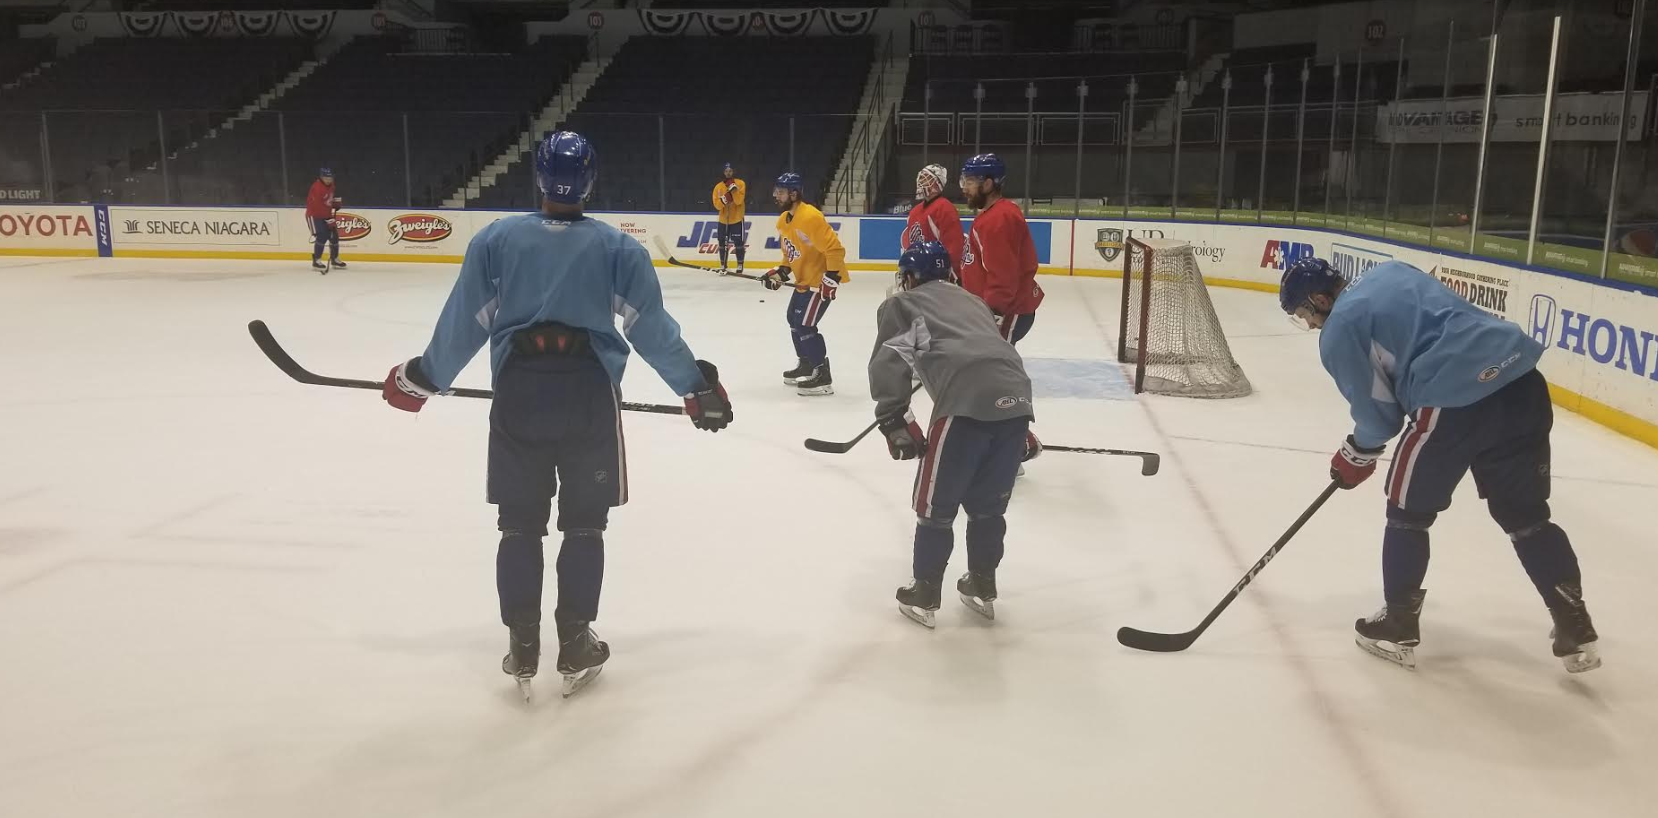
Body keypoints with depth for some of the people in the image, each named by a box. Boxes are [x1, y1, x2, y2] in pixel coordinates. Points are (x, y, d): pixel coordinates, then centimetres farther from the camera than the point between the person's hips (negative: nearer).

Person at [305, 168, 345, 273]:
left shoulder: (330, 185, 4)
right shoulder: (317, 188, -25)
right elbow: (318, 206, -28)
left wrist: (337, 201, 6)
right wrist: (329, 218, -29)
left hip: (325, 215, 9)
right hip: (314, 215, -9)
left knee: (334, 235, 9)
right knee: (322, 236, -21)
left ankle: (335, 259, 26)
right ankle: (316, 261, -15)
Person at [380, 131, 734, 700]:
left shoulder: (495, 240, 3)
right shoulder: (618, 247, 1)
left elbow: (465, 323, 3)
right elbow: (651, 328, -1)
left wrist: (422, 378, 16)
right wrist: (697, 386, 7)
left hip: (517, 393, 1)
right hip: (589, 395, -1)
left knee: (520, 523, 12)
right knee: (584, 523, 11)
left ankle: (522, 649, 16)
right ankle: (575, 647, 15)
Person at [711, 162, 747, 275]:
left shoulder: (740, 184, -6)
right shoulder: (718, 187, 1)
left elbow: (739, 201, -17)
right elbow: (717, 205, -6)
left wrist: (733, 188, -27)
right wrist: (724, 199, -24)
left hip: (737, 219, -3)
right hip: (723, 220, 3)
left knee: (739, 243, -4)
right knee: (723, 243, 5)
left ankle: (740, 265, 9)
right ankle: (723, 266, 15)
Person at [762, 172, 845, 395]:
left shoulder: (810, 217, -25)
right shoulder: (783, 220, 7)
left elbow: (834, 249, -26)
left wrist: (830, 279, -27)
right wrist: (780, 273, 6)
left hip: (822, 278, -10)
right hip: (804, 279, 10)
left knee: (805, 325, -13)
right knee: (794, 319, 19)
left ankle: (822, 377, -4)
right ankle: (806, 365, 35)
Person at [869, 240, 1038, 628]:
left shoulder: (901, 304, 19)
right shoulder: (971, 301, 36)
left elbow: (889, 362, 2)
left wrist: (895, 421, 1)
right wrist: (1021, 432, 37)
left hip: (966, 403, -6)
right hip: (1016, 397, 6)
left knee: (936, 503, 12)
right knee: (988, 502, 23)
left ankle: (923, 595, 22)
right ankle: (982, 587, 35)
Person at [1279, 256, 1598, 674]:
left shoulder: (1339, 329, -1)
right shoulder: (1388, 271, 22)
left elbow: (1377, 412, 2)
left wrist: (1355, 456, 21)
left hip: (1456, 397, -8)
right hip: (1519, 376, 8)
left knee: (1408, 512, 14)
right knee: (1525, 515, 20)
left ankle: (1398, 628, 24)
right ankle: (1576, 630, 26)